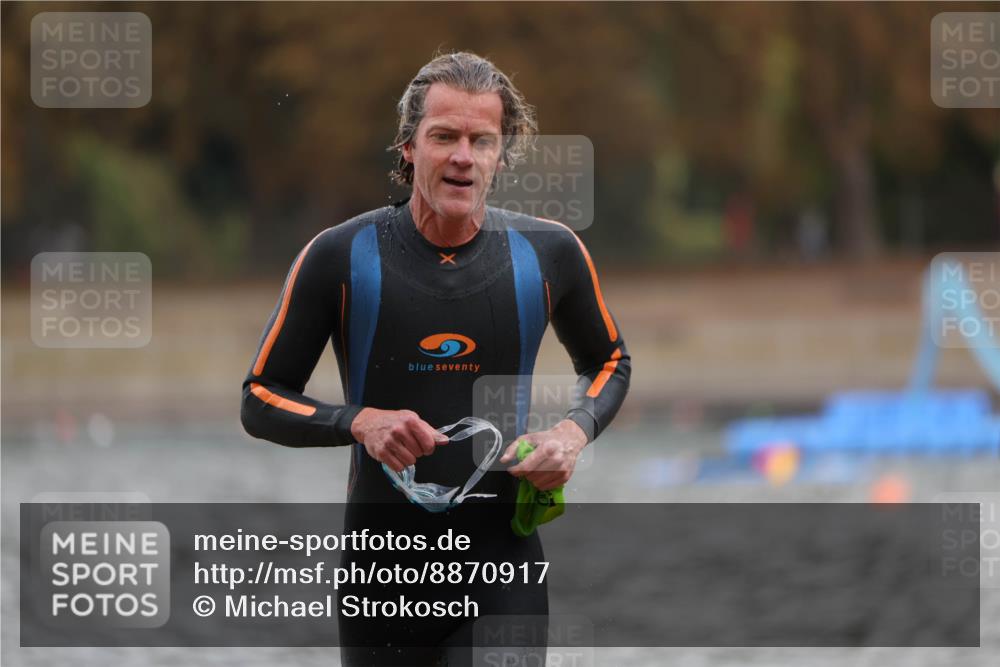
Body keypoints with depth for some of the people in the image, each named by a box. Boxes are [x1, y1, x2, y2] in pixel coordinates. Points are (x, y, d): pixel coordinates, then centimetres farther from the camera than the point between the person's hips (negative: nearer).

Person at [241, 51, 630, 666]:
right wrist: (359, 422, -17)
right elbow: (261, 398, 1)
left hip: (503, 560, 0)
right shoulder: (341, 257, -4)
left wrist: (575, 432, -1)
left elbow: (608, 361, 20)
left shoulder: (549, 252, 1)